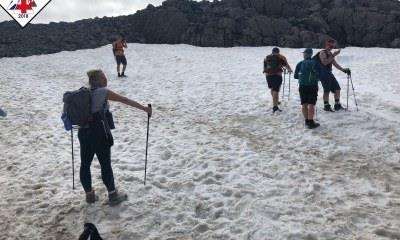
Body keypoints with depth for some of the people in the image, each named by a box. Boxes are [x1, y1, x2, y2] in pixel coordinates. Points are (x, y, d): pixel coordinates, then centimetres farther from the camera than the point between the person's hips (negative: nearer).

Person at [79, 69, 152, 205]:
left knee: (85, 164, 13)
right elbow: (125, 100, -9)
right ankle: (113, 195, 15)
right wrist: (144, 108, -6)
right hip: (100, 134, -6)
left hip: (84, 133, 6)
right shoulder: (103, 92, -8)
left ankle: (89, 195, 24)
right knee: (105, 165, 5)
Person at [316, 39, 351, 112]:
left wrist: (343, 69, 16)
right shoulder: (322, 53, -9)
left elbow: (335, 64, 22)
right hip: (324, 74, -9)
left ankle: (337, 105, 14)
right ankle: (326, 106, 7)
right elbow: (325, 62, -25)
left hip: (330, 74, 9)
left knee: (337, 89, 6)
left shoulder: (330, 53, 18)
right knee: (327, 90, -5)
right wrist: (333, 56, -27)